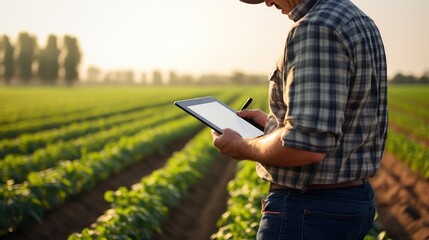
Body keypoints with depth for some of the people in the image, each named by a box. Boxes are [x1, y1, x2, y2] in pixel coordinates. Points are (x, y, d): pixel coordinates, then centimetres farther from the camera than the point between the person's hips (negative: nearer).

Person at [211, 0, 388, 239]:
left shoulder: (316, 29, -21)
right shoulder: (361, 23, 11)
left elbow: (306, 145, -29)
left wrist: (243, 147, -11)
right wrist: (272, 124, 19)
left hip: (308, 211, -10)